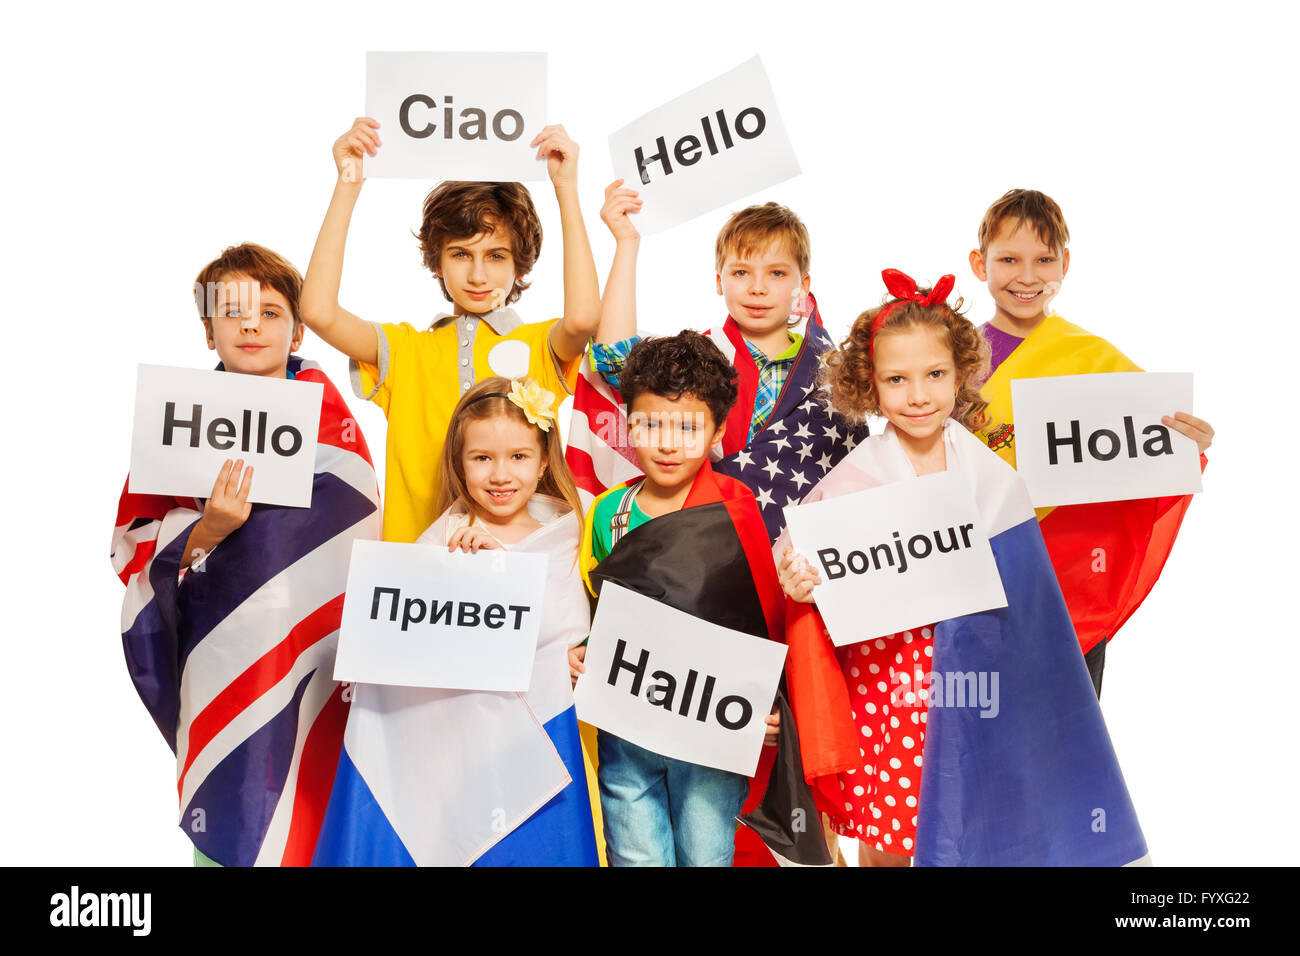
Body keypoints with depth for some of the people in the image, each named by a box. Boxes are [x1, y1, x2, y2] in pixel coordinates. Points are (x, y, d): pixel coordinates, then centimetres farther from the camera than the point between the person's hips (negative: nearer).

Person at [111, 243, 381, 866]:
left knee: (310, 795, 1)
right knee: (225, 821, 2)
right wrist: (206, 531, -17)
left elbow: (358, 530, 2)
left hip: (313, 651, 0)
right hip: (220, 646, 0)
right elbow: (133, 547, 2)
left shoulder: (324, 409, 3)